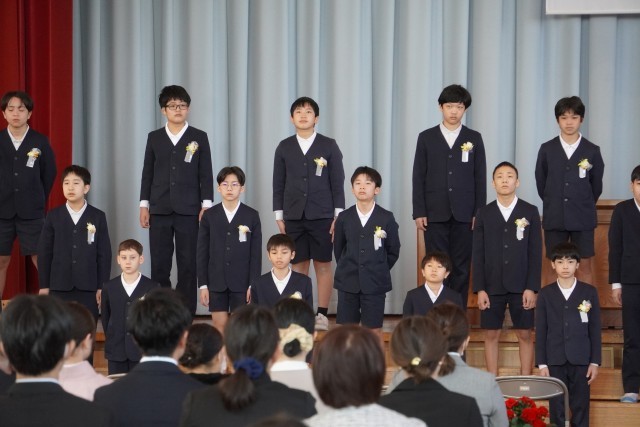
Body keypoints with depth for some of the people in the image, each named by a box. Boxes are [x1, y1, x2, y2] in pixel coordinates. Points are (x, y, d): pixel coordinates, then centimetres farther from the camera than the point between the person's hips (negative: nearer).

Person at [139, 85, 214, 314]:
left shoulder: (199, 138, 4)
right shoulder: (154, 138, 9)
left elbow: (206, 174, 3)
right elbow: (147, 173, 11)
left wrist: (206, 205, -3)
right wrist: (144, 205, 5)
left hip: (188, 210, -1)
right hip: (160, 210, 2)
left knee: (188, 265, -1)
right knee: (159, 265, 2)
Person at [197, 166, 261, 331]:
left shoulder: (252, 216, 1)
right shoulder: (209, 216, 4)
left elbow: (256, 253, 0)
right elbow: (202, 252, 4)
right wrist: (203, 284, -1)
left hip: (241, 281, -1)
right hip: (216, 281, 1)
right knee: (219, 325, 2)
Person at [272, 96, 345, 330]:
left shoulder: (329, 146, 3)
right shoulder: (284, 147, 8)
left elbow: (338, 182, 2)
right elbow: (278, 184, 10)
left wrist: (338, 215, -4)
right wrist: (279, 216, 4)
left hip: (322, 216, -2)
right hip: (294, 217, 2)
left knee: (323, 265, 0)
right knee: (298, 265, 2)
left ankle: (321, 314, 4)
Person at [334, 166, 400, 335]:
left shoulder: (386, 218, -2)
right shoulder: (344, 217, 3)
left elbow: (393, 251, 5)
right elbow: (338, 248, 12)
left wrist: (380, 271, 4)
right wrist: (346, 270, 9)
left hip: (375, 283, -2)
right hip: (348, 282, 2)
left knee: (374, 329, 0)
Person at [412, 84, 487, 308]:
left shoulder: (474, 139, 7)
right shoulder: (426, 138, 6)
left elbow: (480, 178, 6)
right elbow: (419, 177, 4)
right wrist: (418, 212, -2)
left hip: (463, 214, 0)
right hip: (435, 214, 0)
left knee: (461, 268, 1)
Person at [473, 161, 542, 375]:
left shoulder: (530, 212, 3)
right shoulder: (484, 214, 6)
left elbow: (535, 253, 0)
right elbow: (478, 254, 4)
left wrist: (531, 288, -7)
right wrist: (479, 289, -4)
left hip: (521, 286, -1)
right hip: (492, 286, 1)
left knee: (525, 335, 1)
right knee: (491, 335, 3)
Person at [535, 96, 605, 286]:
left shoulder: (592, 151, -1)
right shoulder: (547, 149, 1)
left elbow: (596, 185, 8)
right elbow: (541, 182, 9)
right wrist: (553, 204, 12)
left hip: (583, 219, -1)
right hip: (554, 218, 1)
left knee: (585, 266, 2)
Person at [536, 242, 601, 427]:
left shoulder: (589, 292, 3)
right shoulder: (545, 294, 4)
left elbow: (595, 330, 4)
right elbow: (540, 331, 3)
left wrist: (595, 362, -1)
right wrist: (542, 364, -1)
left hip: (581, 361, 0)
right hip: (554, 361, 0)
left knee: (580, 408, 3)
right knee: (556, 409, 3)